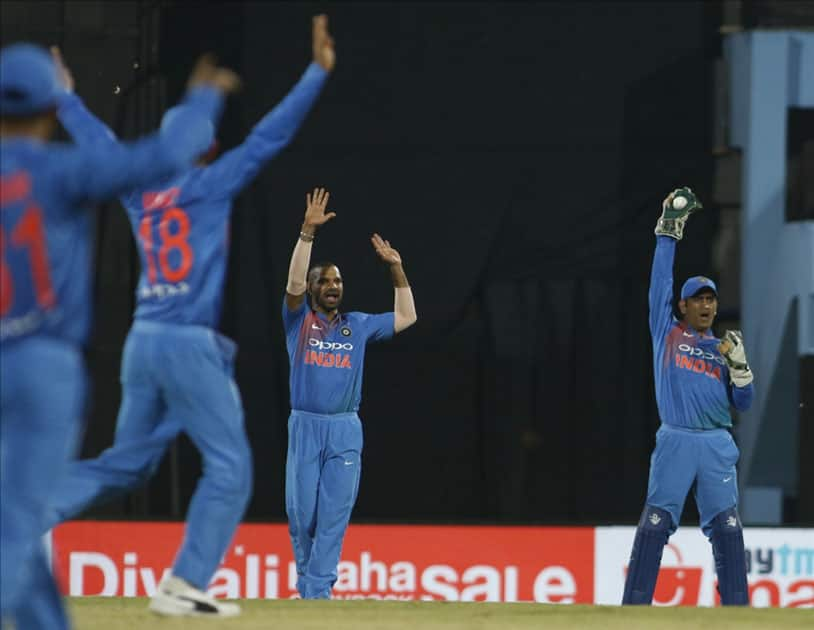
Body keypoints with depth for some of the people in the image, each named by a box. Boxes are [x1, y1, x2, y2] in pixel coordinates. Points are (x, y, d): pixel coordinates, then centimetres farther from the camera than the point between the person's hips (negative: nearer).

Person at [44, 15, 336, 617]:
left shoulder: (140, 189, 11)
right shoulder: (209, 184, -4)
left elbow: (98, 140, 27)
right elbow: (270, 137, -9)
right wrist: (318, 72, -7)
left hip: (144, 341, 7)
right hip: (191, 344, -7)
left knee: (127, 462, 17)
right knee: (229, 467, -1)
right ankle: (184, 584, -9)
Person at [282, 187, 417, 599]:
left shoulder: (358, 325, 14)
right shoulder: (299, 320, 5)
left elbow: (406, 317, 19)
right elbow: (294, 283, -12)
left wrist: (396, 268, 14)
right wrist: (308, 232, -18)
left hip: (346, 430, 2)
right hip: (305, 427, -2)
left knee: (334, 514, -5)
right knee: (301, 511, -2)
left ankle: (317, 591, -4)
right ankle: (306, 576, 19)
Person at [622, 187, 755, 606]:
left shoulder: (722, 348, 18)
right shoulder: (667, 332, 12)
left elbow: (743, 403, 14)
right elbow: (661, 279, 6)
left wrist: (739, 365, -3)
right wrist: (669, 230, 3)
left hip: (717, 445, 3)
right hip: (675, 441, -3)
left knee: (727, 528, -2)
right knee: (654, 525, -9)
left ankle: (737, 611, 0)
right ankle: (634, 611, -9)